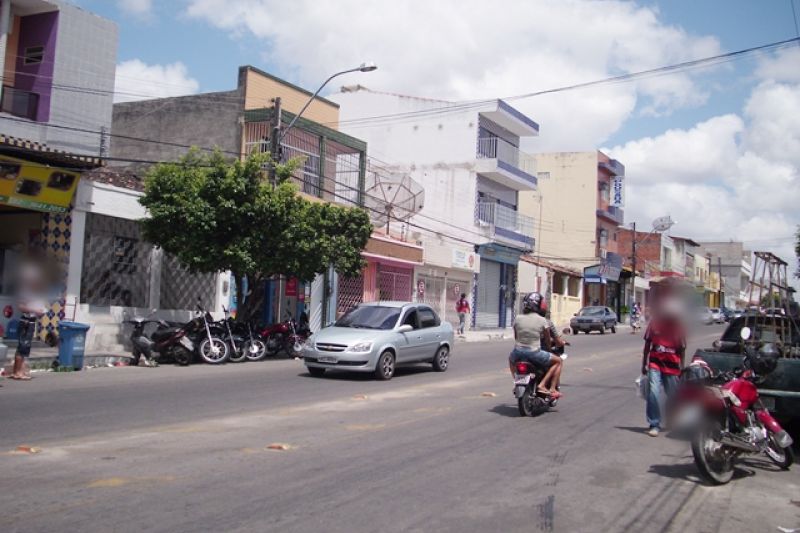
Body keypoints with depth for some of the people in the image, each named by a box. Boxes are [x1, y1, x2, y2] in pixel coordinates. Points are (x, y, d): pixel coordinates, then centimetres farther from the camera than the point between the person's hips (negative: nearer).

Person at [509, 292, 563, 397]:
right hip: (534, 353, -4)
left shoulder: (518, 318, 2)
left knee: (511, 359, 39)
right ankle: (542, 384, 4)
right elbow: (547, 342, 4)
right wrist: (550, 340, 26)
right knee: (558, 361, 17)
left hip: (518, 352, 4)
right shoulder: (542, 320, -5)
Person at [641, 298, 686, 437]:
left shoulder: (679, 327, -3)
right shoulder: (654, 323, -5)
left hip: (672, 366, 1)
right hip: (655, 364, -1)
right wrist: (644, 364, 4)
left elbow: (682, 349, 5)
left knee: (672, 396, 12)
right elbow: (647, 344, 4)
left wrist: (682, 368, 7)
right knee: (654, 393, -16)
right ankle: (654, 425, -9)